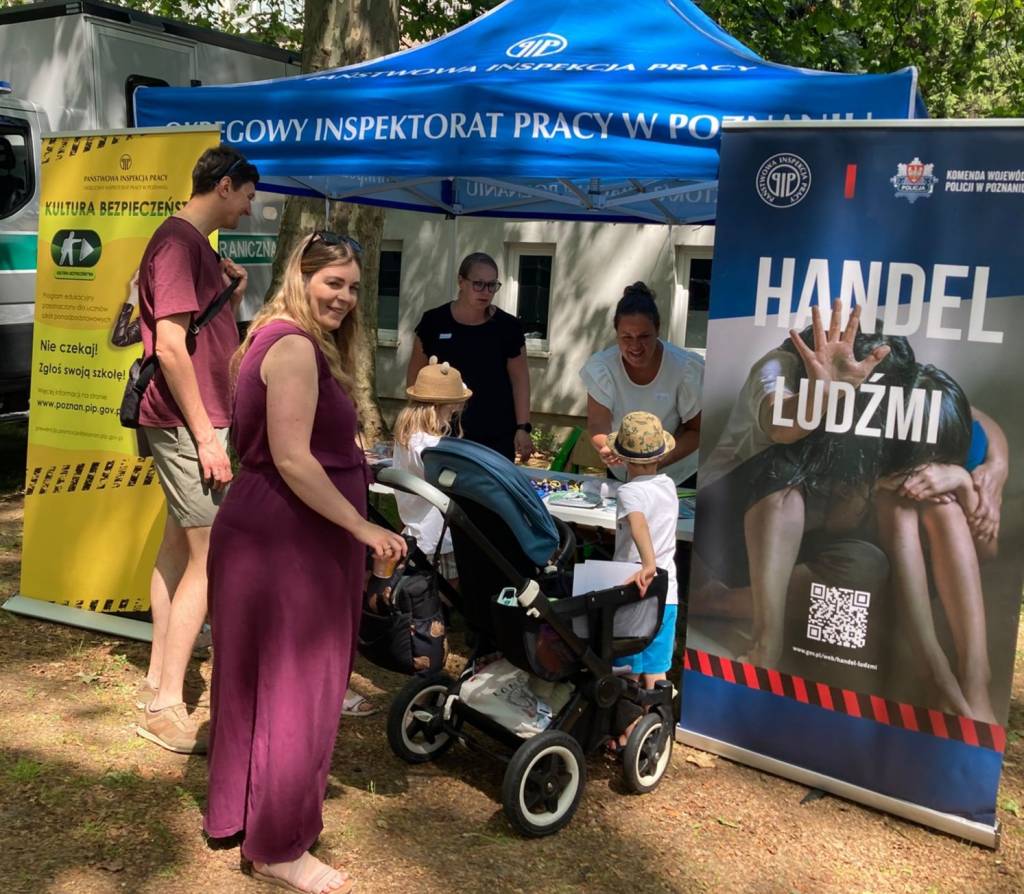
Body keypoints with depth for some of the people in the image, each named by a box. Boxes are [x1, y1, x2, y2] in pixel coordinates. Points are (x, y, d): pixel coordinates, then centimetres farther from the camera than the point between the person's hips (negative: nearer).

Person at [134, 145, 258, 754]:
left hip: (194, 421, 10)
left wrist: (233, 297, 3)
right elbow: (170, 346, -22)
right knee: (211, 559, -7)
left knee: (179, 549, 14)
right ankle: (167, 707, 0)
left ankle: (157, 683, 25)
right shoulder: (179, 242, -14)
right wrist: (206, 437, -22)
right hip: (192, 424, -10)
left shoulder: (196, 244, 17)